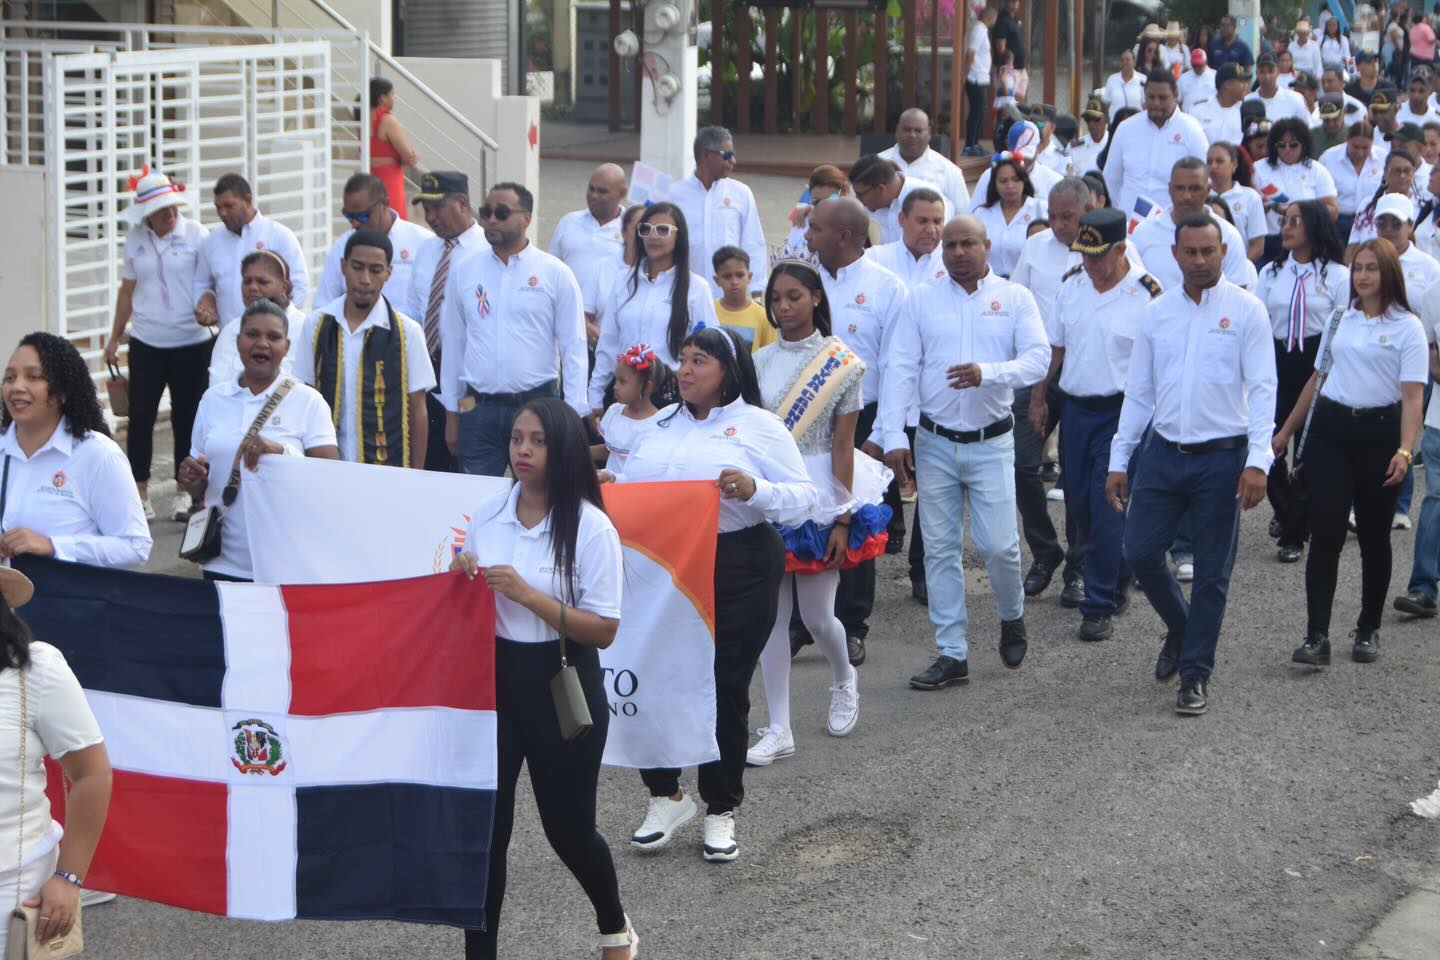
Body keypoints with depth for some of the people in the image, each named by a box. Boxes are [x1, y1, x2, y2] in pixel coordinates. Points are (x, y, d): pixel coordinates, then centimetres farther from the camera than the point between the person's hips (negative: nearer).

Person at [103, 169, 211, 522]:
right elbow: (128, 290, 14)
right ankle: (140, 494, 7)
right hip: (146, 343, 2)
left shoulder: (195, 234, -4)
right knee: (140, 416, -1)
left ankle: (184, 493, 15)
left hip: (191, 343, -2)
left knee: (186, 418, 4)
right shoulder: (135, 238, 5)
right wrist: (115, 337, 15)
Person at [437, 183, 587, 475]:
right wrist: (451, 414, 11)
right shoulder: (463, 270, 6)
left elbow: (573, 349, 0)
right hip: (478, 408, 2)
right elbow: (452, 343, 10)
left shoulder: (555, 273, -1)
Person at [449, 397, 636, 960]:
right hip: (493, 679, 4)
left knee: (567, 824, 9)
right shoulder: (485, 517, 3)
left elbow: (604, 631, -14)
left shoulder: (591, 528, -12)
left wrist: (528, 595, -23)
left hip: (562, 685, -3)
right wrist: (462, 578, -7)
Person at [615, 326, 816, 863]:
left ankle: (721, 811, 18)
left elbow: (804, 500, -4)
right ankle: (666, 797, 19)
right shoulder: (660, 425, 15)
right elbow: (628, 489, 17)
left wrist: (754, 490, -21)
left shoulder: (759, 427, 0)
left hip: (736, 572, -4)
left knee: (725, 690, 2)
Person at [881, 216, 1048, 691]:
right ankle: (952, 654, 11)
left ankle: (1012, 617, 26)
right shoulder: (921, 300, 4)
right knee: (940, 548, 4)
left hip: (991, 442, -2)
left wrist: (986, 373, -27)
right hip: (935, 442, 2)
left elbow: (1038, 358, -9)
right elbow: (899, 369, 0)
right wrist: (893, 437, -9)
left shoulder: (1015, 298, 1)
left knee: (998, 544, -5)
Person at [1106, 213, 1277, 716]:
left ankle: (1195, 675, 15)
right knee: (1140, 552, 1)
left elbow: (1261, 388, -8)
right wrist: (1119, 460, 7)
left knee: (1211, 574, 4)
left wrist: (1258, 461, -18)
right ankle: (1181, 630, 29)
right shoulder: (1157, 312, 7)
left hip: (1222, 458, -3)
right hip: (1163, 453, 4)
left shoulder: (1245, 310, -4)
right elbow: (1138, 392, 11)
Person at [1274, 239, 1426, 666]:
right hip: (1330, 430, 3)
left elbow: (1412, 394, -11)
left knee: (1373, 537, 8)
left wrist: (1404, 450, -24)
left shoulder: (1407, 326, -4)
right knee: (1325, 534, -6)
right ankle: (1317, 636, -9)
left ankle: (1368, 631, 22)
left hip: (1378, 433, -3)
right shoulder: (1340, 321, 10)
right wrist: (1286, 431, 21)